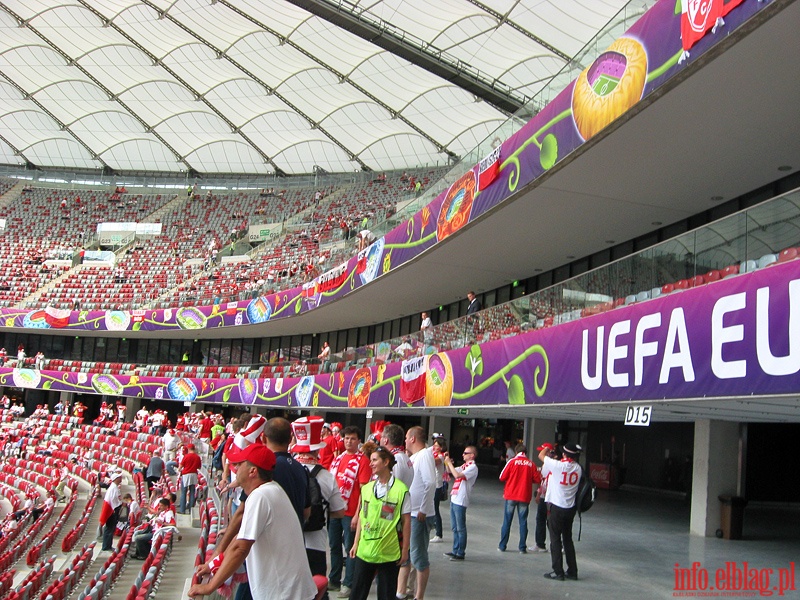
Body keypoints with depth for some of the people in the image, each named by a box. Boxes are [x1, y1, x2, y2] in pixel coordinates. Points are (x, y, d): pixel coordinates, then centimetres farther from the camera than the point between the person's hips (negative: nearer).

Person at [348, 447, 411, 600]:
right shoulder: (367, 488, 8)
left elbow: (406, 521, -6)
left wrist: (405, 550, -5)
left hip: (389, 553, -4)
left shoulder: (401, 490, -8)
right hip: (364, 551, 4)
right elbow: (361, 517, 13)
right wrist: (356, 544, 11)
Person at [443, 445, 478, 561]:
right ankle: (455, 550, 23)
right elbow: (450, 471, 26)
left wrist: (449, 462, -16)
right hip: (454, 499, 9)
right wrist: (447, 460, 12)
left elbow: (457, 475, -25)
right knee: (455, 528, 15)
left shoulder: (473, 467, -13)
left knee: (460, 528, -2)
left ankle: (461, 553, 4)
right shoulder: (464, 466, 16)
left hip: (461, 501, -9)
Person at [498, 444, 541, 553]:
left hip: (511, 496, -1)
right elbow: (537, 479, 2)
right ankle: (522, 547, 7)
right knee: (523, 521, 7)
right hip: (524, 496, 1)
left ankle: (502, 546, 10)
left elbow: (502, 477, -5)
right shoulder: (531, 464, -2)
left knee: (507, 521, 7)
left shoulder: (512, 462, -7)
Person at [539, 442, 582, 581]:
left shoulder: (557, 465, -16)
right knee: (568, 539, 15)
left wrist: (547, 448, 20)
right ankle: (572, 571, 19)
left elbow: (541, 455, -1)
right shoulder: (578, 469, -3)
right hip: (570, 508, 5)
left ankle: (558, 572, 1)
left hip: (556, 508, -5)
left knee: (555, 539, 2)